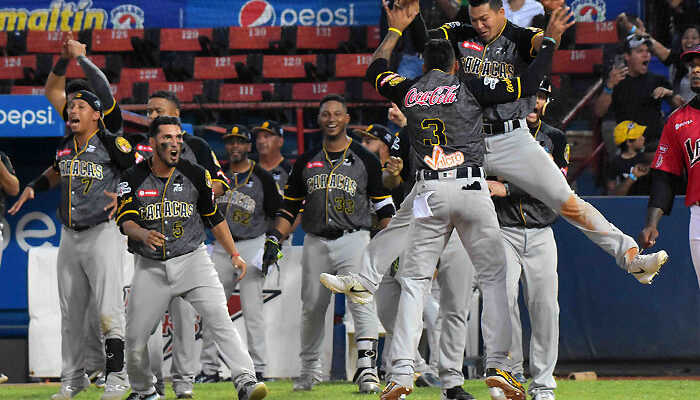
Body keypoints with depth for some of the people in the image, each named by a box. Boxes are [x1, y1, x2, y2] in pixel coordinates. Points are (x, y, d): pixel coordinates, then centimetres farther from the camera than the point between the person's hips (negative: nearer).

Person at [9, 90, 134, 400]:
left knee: (109, 310, -11)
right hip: (70, 236, 7)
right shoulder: (65, 146, 11)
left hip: (102, 233, -7)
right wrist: (32, 188, 16)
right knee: (70, 311, 10)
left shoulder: (111, 144, -8)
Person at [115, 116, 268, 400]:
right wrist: (143, 234, -32)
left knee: (219, 317, -21)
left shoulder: (195, 175, 2)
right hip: (151, 267, 1)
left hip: (192, 260, -1)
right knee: (135, 338, 1)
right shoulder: (133, 179, 0)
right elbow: (125, 220, -10)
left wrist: (234, 255, 9)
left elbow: (213, 217, 13)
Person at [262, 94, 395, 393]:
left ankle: (367, 369, -23)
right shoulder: (306, 162, 13)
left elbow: (383, 205, 7)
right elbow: (289, 206, 15)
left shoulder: (365, 160, 5)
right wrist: (274, 240, 4)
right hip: (316, 243, 3)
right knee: (312, 308, 6)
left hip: (353, 239, -3)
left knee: (362, 302, -19)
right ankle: (310, 369, 22)